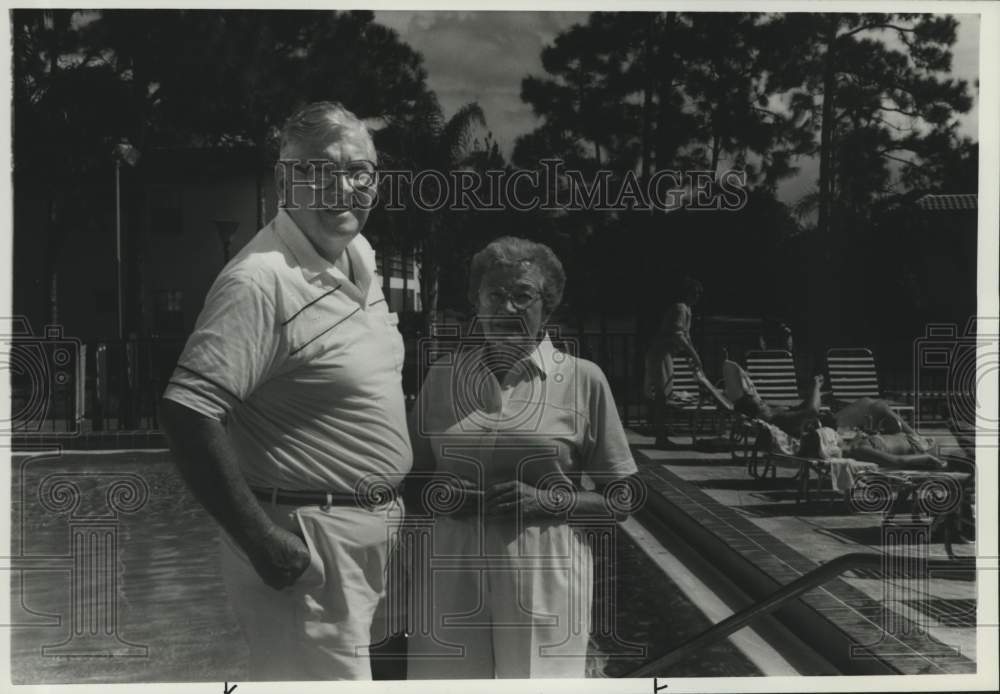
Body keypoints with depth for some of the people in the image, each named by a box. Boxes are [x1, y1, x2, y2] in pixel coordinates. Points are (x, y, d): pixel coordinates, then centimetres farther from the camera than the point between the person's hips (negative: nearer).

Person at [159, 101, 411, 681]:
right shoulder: (261, 281, -23)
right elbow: (187, 414, -28)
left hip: (374, 525, 9)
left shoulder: (362, 255, 6)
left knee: (358, 665, 24)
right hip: (306, 544, -9)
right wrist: (261, 540, -26)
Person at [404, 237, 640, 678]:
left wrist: (547, 501, -12)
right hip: (452, 576, 2)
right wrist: (438, 494, -6)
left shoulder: (583, 380, -1)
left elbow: (621, 500, 3)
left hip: (544, 579, -1)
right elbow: (411, 478, 16)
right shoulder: (443, 374, 6)